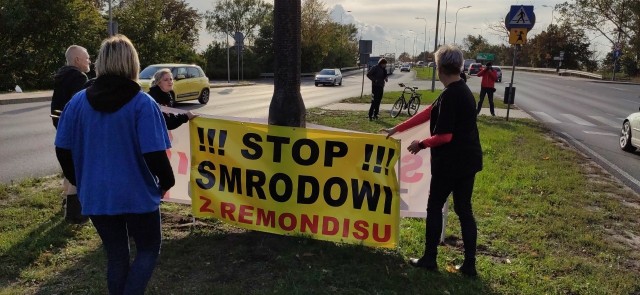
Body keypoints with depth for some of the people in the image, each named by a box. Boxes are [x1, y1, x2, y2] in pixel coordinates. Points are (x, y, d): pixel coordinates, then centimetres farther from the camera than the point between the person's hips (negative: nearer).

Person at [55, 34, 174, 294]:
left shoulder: (78, 101, -1)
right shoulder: (143, 103, -14)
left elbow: (63, 150, 4)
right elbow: (154, 155, -18)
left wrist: (79, 181, 20)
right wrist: (167, 181, 0)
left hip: (96, 194, 4)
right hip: (137, 194, -4)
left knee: (116, 255, 18)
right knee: (148, 250, 15)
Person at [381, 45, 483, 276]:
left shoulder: (450, 95, -19)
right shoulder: (462, 91, 11)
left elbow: (444, 136, -22)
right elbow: (427, 113, 14)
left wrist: (422, 144, -4)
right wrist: (398, 129, 16)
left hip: (450, 162, -8)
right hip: (467, 160, 9)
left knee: (435, 207, 6)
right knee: (464, 209, 12)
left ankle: (429, 259, 17)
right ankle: (469, 264, 17)